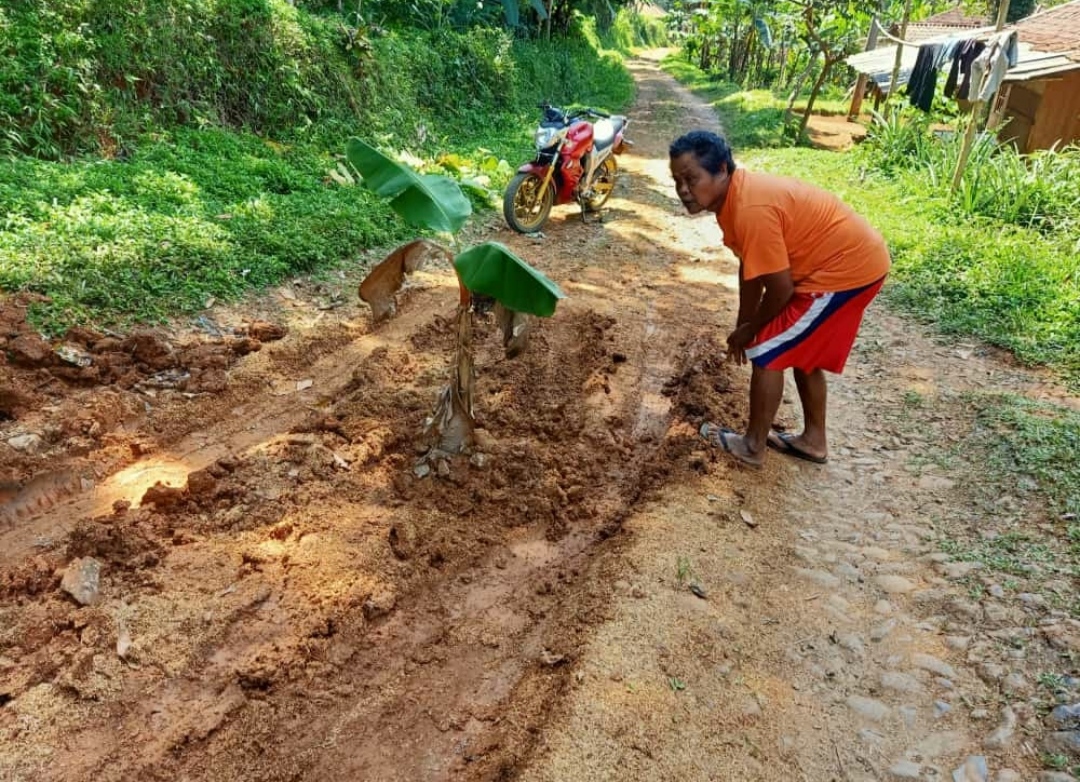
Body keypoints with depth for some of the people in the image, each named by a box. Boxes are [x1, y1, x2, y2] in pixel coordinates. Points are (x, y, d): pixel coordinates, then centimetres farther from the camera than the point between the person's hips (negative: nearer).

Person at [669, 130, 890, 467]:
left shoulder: (751, 210, -28)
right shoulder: (735, 195, 2)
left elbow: (780, 289, -20)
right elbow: (750, 265, 13)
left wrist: (750, 330, -4)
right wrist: (743, 326, 15)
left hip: (846, 268, -10)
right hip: (858, 258, 10)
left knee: (767, 353, -2)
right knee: (802, 350, 22)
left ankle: (753, 445, 13)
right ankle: (813, 439, 35)